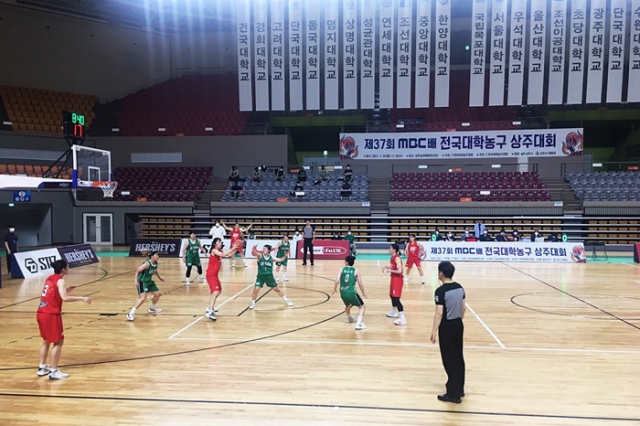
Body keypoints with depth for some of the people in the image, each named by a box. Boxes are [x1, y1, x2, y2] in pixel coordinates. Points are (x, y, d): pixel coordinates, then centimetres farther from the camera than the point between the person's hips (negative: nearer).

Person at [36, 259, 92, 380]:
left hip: (42, 313, 9)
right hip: (51, 315, -9)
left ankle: (42, 368, 30)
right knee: (58, 342, 2)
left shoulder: (50, 278, 14)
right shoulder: (60, 280, -11)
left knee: (46, 340, 22)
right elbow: (64, 298, -25)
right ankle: (53, 372, 3)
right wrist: (82, 298, -21)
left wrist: (67, 290, 20)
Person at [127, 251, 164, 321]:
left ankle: (152, 308, 40)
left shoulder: (156, 263, 3)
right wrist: (135, 280, -39)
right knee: (143, 298, -25)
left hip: (149, 281, 9)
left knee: (158, 293, 18)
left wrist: (159, 277, 31)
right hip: (142, 282, -9)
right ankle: (131, 313, -20)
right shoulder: (147, 263, -23)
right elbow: (138, 270, -29)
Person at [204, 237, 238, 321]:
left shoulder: (220, 251, 11)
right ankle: (209, 312, -28)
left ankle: (210, 307, 35)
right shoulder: (214, 250, -15)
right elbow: (223, 255, -31)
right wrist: (233, 248, -28)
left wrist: (236, 249, -6)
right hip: (211, 275, -10)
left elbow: (230, 255, 8)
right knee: (215, 292, -22)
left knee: (218, 290, 24)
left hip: (215, 275, 10)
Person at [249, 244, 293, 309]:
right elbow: (254, 253, -30)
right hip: (260, 276, -2)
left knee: (277, 289, 12)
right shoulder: (260, 256, -9)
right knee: (256, 290, -13)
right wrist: (254, 249, -52)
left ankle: (286, 300, 29)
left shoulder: (271, 258, -1)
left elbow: (280, 260, 6)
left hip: (269, 276, 2)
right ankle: (252, 304, 9)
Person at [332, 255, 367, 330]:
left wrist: (334, 289, 12)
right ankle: (358, 324, -4)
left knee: (348, 305, 35)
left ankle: (349, 318, 57)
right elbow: (360, 284, 3)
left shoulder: (341, 270, 4)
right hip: (352, 293, -3)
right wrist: (364, 293, 19)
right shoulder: (355, 271, 3)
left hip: (343, 293, 3)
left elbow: (337, 281, -7)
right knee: (362, 307, 13)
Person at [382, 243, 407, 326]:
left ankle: (403, 319, -14)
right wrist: (386, 267, 4)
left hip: (397, 279, -10)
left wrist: (390, 270, -18)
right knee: (392, 295, 23)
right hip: (393, 278, 10)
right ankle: (394, 312, 42)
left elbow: (399, 271, -26)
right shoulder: (392, 257, 8)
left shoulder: (397, 258, -20)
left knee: (396, 298, -13)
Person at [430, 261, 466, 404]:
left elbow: (439, 313, -21)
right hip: (458, 325, 8)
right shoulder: (459, 287, 3)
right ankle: (459, 389, 29)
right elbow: (464, 308, 11)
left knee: (449, 360, 2)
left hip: (447, 327, -8)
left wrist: (434, 331, -15)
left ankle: (453, 394, 9)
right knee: (458, 358, 17)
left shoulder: (441, 291, -20)